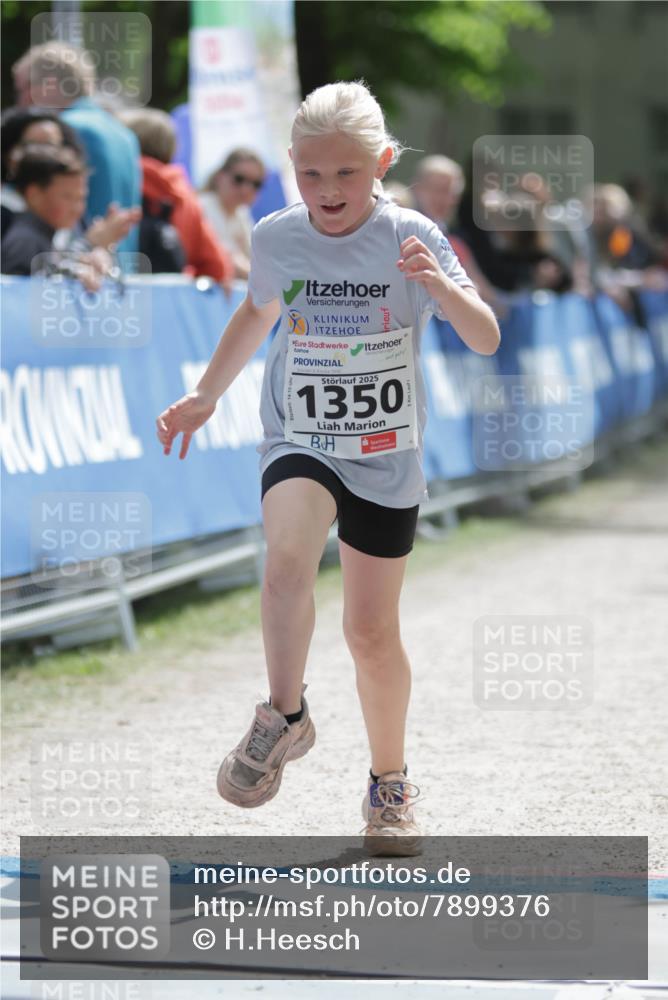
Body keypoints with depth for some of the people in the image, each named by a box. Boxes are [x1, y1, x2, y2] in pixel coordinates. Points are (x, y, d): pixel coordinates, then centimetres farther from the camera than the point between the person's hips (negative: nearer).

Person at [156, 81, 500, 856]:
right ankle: (284, 718, -19)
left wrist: (440, 284, -38)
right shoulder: (275, 239, -5)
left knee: (372, 631, 7)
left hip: (386, 458, -1)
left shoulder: (411, 238, -13)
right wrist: (205, 397, 16)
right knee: (288, 555, -32)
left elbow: (486, 340, -20)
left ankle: (390, 785, 27)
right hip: (299, 443, 1)